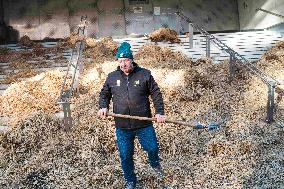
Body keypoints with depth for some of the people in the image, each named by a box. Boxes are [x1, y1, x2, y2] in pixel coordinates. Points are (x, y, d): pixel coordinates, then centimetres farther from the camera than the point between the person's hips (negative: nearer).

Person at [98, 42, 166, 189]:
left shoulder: (144, 75, -3)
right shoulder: (112, 77, 2)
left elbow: (156, 93, 1)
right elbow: (104, 94, 15)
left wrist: (160, 112, -8)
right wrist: (103, 107, -4)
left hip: (144, 124, -1)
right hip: (122, 127, 2)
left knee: (152, 148, 8)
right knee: (125, 156, 9)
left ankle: (155, 164, 45)